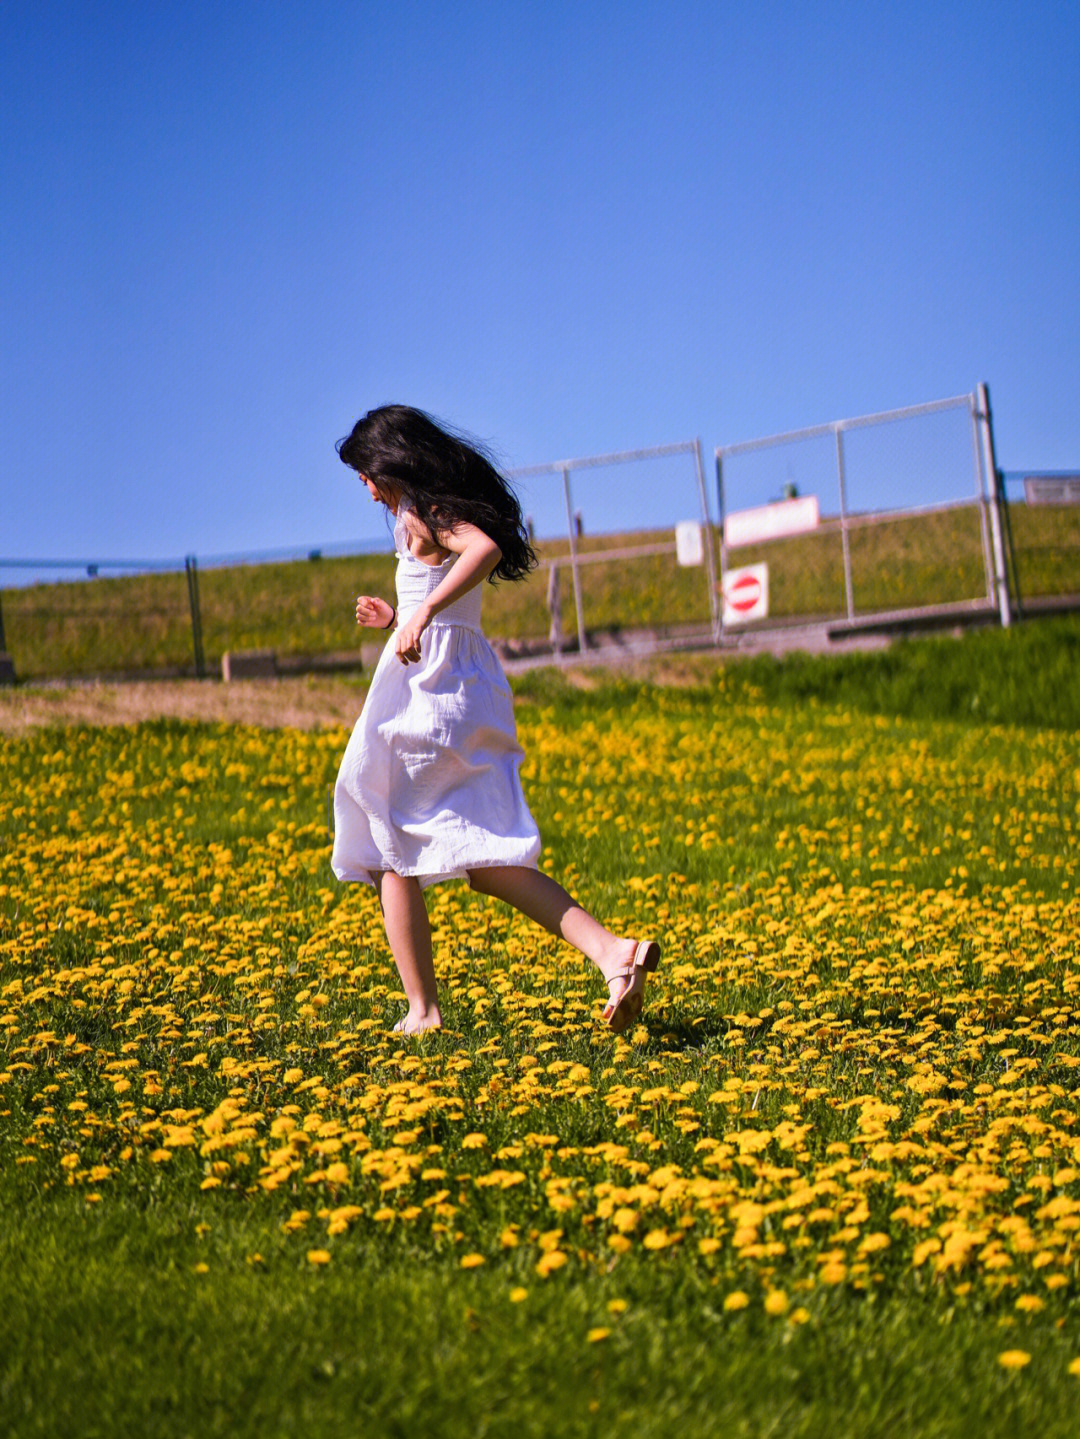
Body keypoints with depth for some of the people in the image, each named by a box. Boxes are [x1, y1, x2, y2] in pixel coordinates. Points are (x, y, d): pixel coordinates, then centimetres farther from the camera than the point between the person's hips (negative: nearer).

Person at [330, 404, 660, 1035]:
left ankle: (423, 1011, 8)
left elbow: (485, 547, -29)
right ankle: (612, 949, -13)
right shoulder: (455, 512, 18)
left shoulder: (419, 515, -8)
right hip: (473, 692, 8)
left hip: (423, 693, -8)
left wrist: (423, 613, -31)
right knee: (483, 859, 5)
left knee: (393, 854, 6)